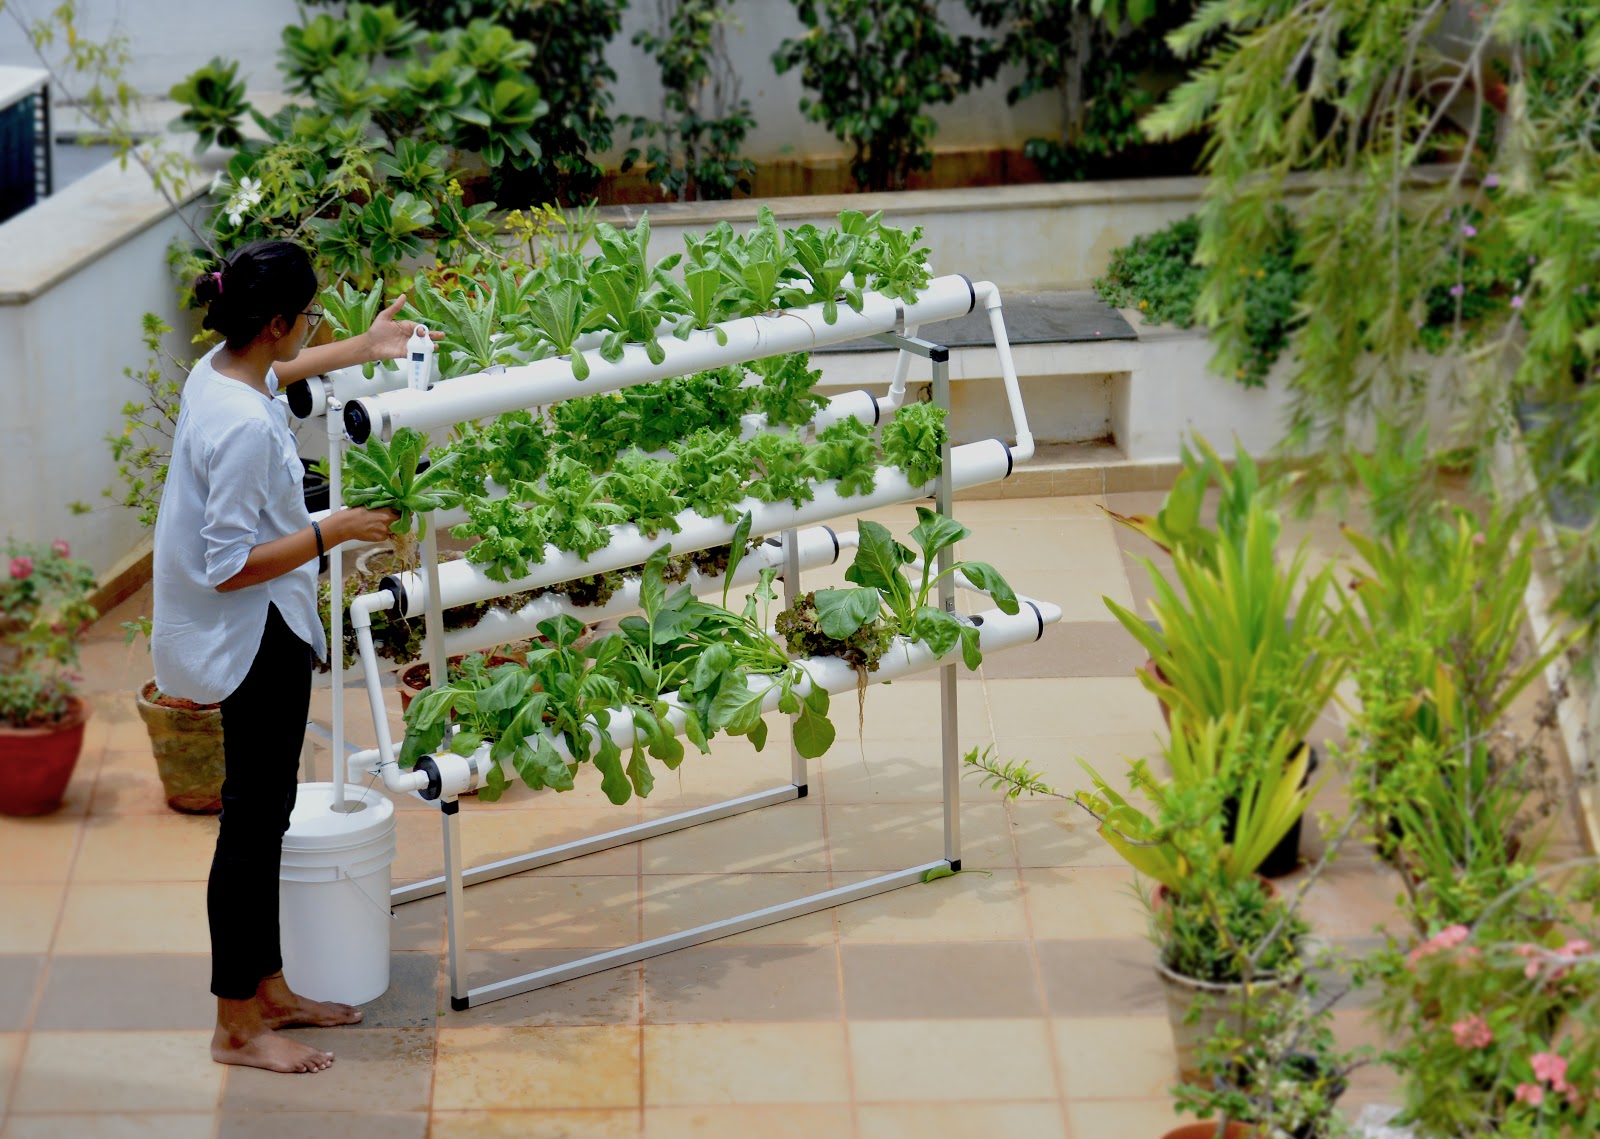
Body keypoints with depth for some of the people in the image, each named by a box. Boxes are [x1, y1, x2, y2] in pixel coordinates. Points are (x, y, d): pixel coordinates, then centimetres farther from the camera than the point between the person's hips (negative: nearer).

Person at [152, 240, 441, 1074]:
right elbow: (232, 565, -27)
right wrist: (332, 532, -20)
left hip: (250, 636, 10)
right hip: (257, 638, -10)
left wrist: (363, 348, 36)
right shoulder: (245, 427, -28)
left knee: (263, 813, 18)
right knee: (254, 821, -1)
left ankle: (267, 989, 30)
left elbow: (276, 371, 30)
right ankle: (237, 1028, 8)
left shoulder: (218, 372, 2)